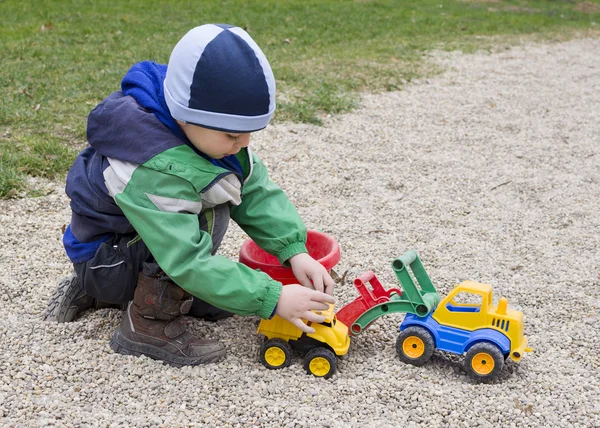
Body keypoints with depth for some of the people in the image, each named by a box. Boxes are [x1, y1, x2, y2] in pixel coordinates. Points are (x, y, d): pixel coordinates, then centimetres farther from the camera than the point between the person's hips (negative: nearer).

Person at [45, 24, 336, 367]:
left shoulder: (201, 129, -15)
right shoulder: (152, 173, -38)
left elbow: (257, 191, -12)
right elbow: (189, 261, -39)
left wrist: (295, 250, -24)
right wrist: (273, 299, -38)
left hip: (144, 243, 9)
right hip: (102, 258, -9)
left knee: (219, 304, 10)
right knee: (207, 214, -29)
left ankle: (96, 292, 19)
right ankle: (148, 324, -15)